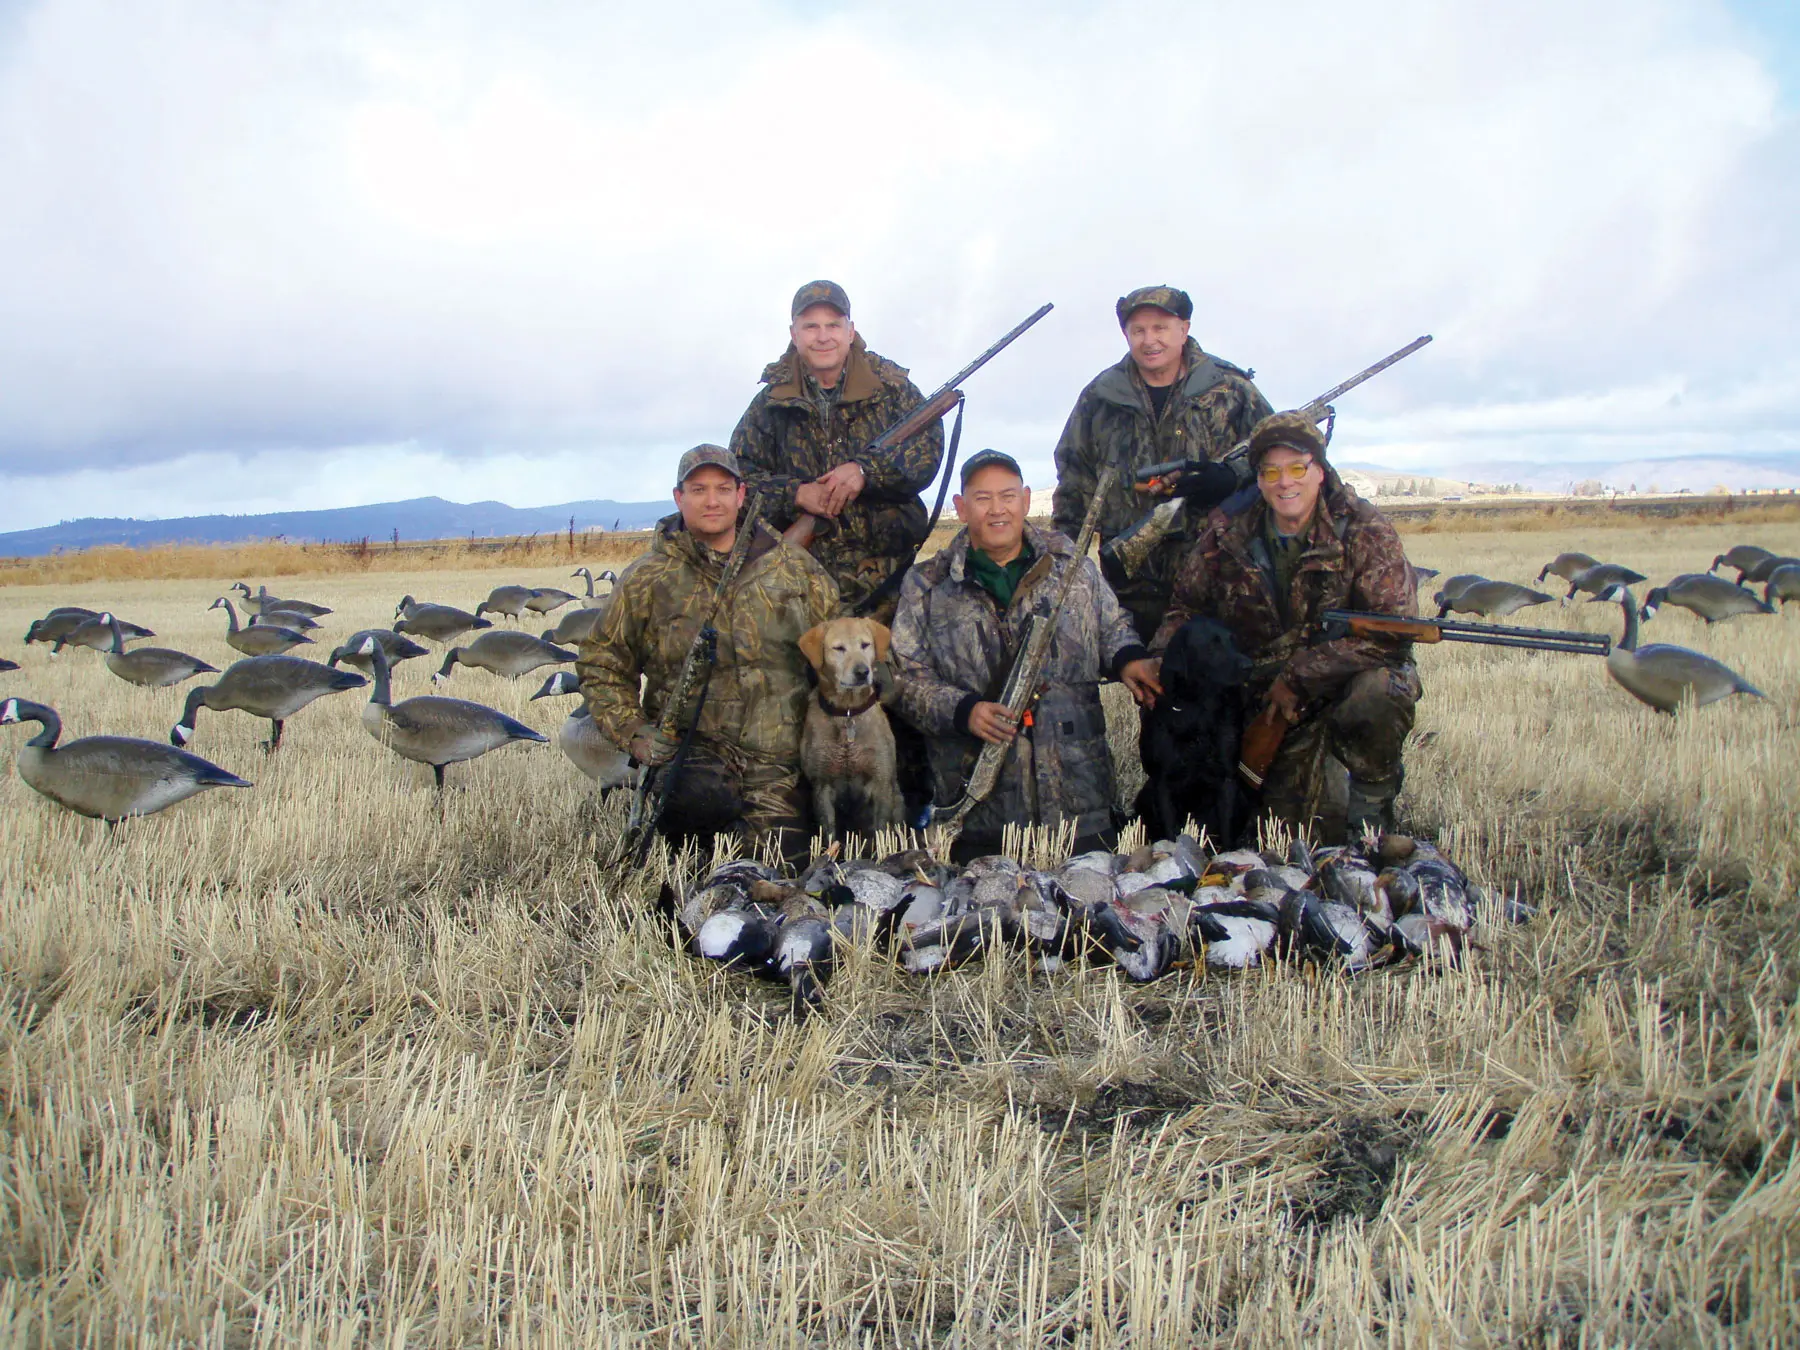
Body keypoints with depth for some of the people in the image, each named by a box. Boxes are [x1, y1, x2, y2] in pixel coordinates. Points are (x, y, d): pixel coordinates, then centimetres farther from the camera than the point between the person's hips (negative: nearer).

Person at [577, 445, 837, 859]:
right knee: (699, 798, -35)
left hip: (777, 761, 2)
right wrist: (633, 733, -3)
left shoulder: (792, 565, 7)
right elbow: (601, 663, 10)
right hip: (690, 746, -2)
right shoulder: (647, 580, 4)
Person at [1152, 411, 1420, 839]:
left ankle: (1372, 804, -8)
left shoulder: (1363, 530, -16)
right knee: (1292, 816, -9)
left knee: (1375, 693, -36)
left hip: (1348, 678, -2)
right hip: (1270, 694, 2)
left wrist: (1299, 679, -25)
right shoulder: (1227, 531, -6)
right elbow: (1187, 607, 6)